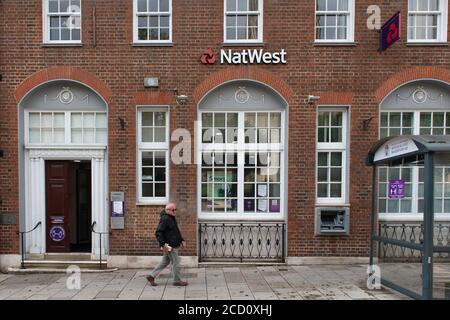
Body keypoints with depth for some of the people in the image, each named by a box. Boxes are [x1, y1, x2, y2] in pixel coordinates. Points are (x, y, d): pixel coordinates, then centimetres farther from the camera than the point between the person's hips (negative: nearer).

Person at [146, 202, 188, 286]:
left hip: (174, 245, 10)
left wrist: (181, 240, 17)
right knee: (176, 263, 1)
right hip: (170, 246, -10)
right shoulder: (165, 219, -18)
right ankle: (177, 281, 16)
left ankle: (151, 276, 24)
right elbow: (158, 232, -22)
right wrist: (163, 244, -26)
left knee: (165, 262, 17)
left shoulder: (172, 218, 14)